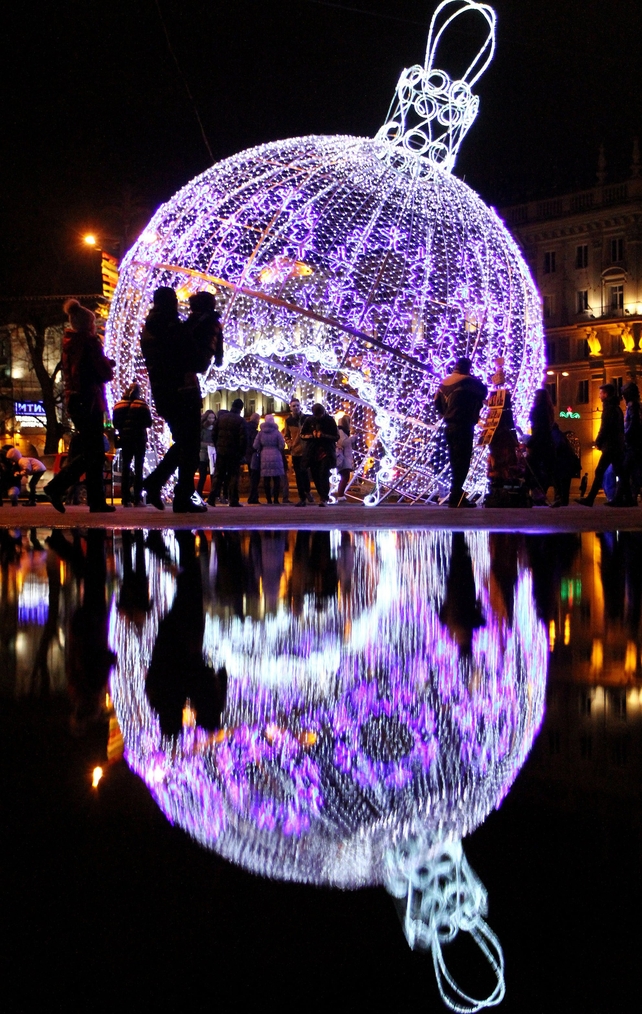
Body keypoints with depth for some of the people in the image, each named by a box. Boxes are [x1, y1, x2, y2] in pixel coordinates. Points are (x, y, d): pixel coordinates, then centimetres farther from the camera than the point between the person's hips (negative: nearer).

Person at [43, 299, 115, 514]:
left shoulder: (69, 343, 14)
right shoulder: (90, 341, -10)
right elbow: (105, 373, -12)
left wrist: (105, 363, 20)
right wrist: (108, 364, 9)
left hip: (74, 400, 9)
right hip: (89, 401, -9)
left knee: (94, 453, 11)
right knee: (92, 454, -7)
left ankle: (97, 501, 9)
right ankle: (55, 487, -16)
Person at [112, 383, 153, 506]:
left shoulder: (119, 405, 3)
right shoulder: (142, 404, -7)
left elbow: (115, 424, 6)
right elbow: (148, 422, -3)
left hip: (125, 439, 3)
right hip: (139, 439, -3)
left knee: (125, 468, 7)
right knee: (138, 468, 0)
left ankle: (126, 499, 0)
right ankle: (137, 499, -7)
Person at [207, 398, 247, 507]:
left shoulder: (221, 417, 6)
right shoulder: (240, 421, -7)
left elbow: (214, 433, 7)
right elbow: (242, 438, -11)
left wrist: (217, 446, 14)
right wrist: (241, 453, -2)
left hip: (221, 450, 4)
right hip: (234, 452, -3)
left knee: (218, 474, 9)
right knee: (233, 476, 1)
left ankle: (212, 497, 0)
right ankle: (233, 500, -2)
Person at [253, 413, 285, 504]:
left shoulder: (260, 432, 2)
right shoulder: (276, 432, -3)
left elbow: (255, 446, 2)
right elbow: (282, 445, -4)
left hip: (264, 457, 2)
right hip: (276, 457, -2)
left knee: (266, 480, 5)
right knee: (277, 479, 2)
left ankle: (268, 499, 4)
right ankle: (276, 499, -2)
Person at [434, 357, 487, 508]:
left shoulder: (444, 382, 11)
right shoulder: (467, 381, -11)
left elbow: (437, 402, 16)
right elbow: (483, 391, -9)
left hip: (449, 426, 8)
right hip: (463, 426, -8)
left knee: (455, 462, 14)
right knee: (462, 462, -7)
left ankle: (457, 495, 18)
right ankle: (456, 498, -11)